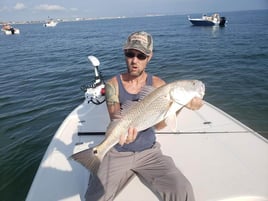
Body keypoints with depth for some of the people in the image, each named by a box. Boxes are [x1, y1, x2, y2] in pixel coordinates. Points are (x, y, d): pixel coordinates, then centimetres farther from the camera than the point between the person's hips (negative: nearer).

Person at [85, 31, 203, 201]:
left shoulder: (157, 84, -5)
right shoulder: (113, 84, -6)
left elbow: (158, 124, -17)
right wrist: (122, 133, -40)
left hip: (149, 151, 1)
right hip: (118, 152, 0)